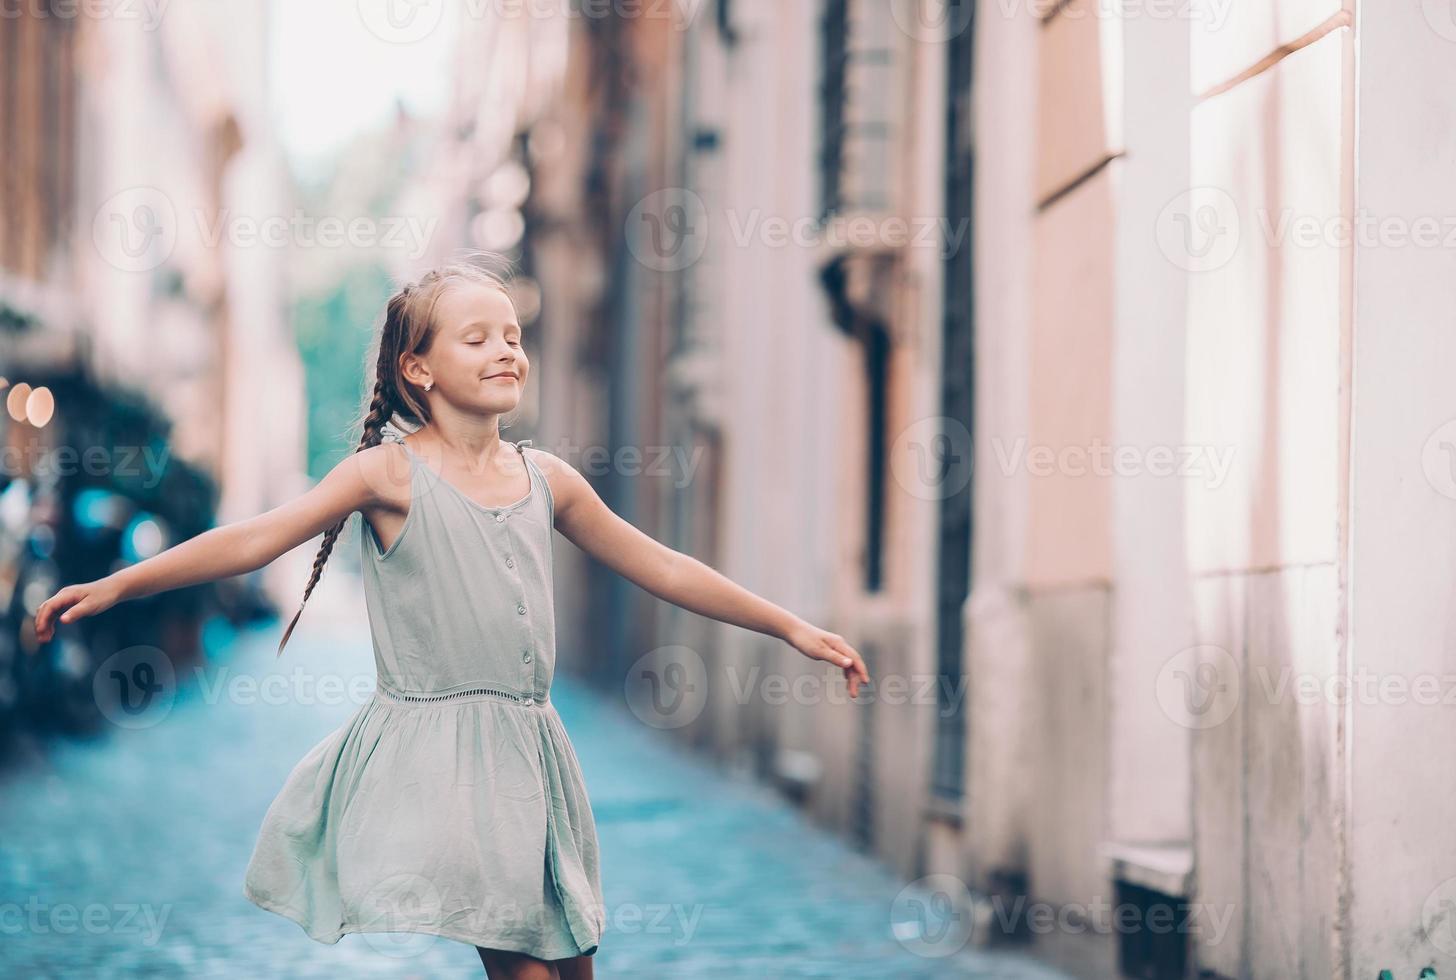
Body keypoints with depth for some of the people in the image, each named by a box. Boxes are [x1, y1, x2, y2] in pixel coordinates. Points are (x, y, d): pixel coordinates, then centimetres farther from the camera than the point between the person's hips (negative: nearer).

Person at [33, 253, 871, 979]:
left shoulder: (546, 478, 9)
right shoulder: (392, 474, -5)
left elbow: (661, 567, 16)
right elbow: (257, 540, -12)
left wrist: (792, 627, 18)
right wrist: (117, 586, -21)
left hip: (528, 755, 6)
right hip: (432, 757, -6)